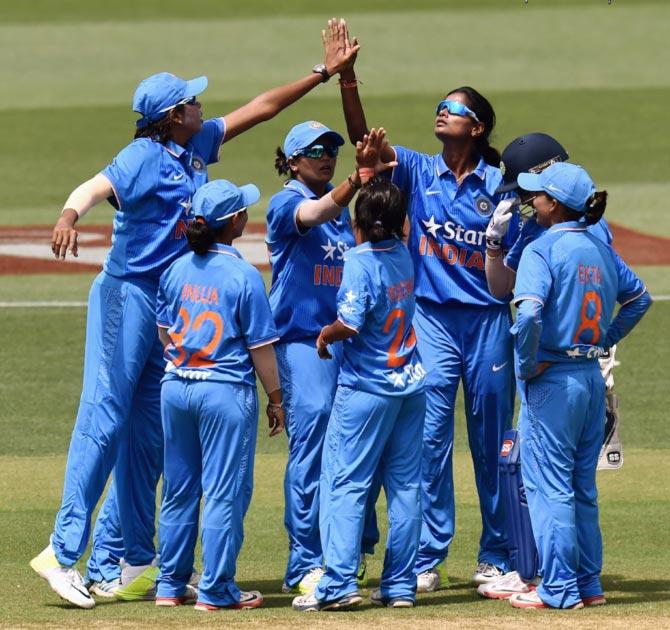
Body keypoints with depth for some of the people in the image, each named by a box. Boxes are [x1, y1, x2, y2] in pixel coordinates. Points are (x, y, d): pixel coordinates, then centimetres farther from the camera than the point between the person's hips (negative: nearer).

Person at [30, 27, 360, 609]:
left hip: (171, 300, 9)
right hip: (128, 295, -9)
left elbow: (261, 108, 18)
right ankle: (65, 550, -13)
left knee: (149, 430, 9)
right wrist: (71, 214, -56)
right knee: (105, 418, -11)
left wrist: (323, 74, 18)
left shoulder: (198, 145, 8)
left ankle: (138, 565, 13)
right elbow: (96, 187, -34)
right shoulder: (144, 157, -16)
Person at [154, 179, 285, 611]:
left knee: (179, 490, 13)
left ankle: (172, 585, 19)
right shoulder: (243, 276, -13)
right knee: (224, 491, 1)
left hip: (176, 388, 6)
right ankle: (215, 590, 3)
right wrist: (276, 399, -1)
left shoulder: (176, 270, 3)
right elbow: (260, 347, -10)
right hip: (226, 392, -6)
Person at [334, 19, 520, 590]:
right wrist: (347, 79, -18)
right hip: (432, 317, 1)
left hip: (488, 319, -1)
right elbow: (362, 137, -8)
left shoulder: (499, 184, 1)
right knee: (430, 438, -2)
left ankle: (496, 558, 15)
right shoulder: (418, 171, 5)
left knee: (492, 440, 6)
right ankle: (428, 559, 3)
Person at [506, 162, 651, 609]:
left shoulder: (543, 250, -14)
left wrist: (528, 366, -14)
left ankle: (559, 589, -2)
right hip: (593, 378, 7)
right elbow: (639, 298, 20)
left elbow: (529, 314, -26)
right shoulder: (601, 250, 8)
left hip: (553, 381, -7)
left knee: (549, 485, -2)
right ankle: (589, 584, 18)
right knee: (582, 486, 15)